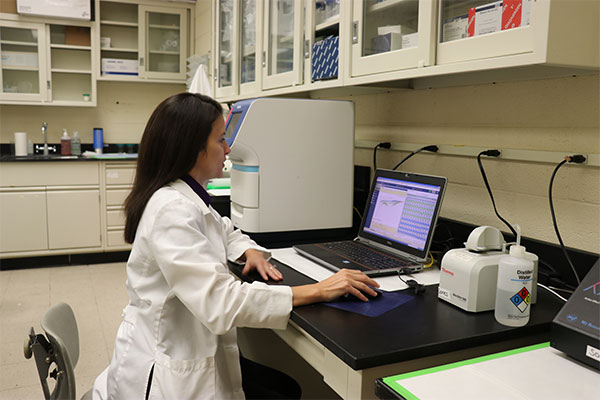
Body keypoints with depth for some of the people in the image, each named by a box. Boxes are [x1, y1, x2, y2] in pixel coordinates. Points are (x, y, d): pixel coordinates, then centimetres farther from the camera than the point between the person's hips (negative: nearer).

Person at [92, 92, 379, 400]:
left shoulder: (187, 197, 5)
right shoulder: (171, 210, -26)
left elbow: (223, 232, 23)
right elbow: (220, 302, -33)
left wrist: (250, 251, 0)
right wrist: (318, 291, -29)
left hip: (187, 348, 9)